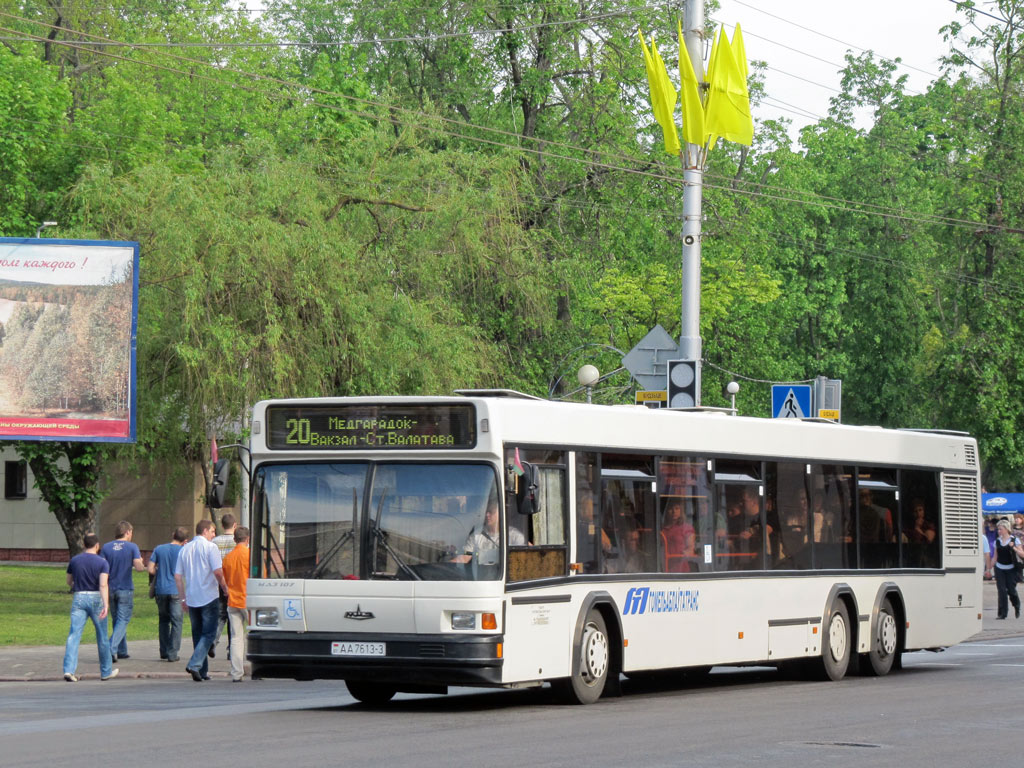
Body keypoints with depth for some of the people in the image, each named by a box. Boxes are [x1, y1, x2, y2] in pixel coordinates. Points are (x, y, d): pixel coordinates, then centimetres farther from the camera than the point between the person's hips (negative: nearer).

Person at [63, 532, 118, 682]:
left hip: (78, 598, 2)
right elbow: (103, 585, -17)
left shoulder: (74, 560, 5)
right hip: (96, 598, -2)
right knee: (102, 637, 12)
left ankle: (69, 669, -22)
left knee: (74, 635, -5)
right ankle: (106, 671, 23)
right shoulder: (102, 563, -5)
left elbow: (69, 581, 16)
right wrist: (106, 605, -25)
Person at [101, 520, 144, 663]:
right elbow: (138, 567, -15)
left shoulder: (106, 547, 2)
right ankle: (111, 650, -18)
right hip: (125, 589, -4)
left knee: (117, 620, 17)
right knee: (122, 621, -2)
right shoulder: (132, 547, -7)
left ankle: (122, 651, 23)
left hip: (110, 588, 4)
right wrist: (143, 566, 7)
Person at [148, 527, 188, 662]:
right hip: (176, 590, -3)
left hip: (160, 589, 3)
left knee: (163, 620, 17)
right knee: (176, 621, 1)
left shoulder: (159, 549, 5)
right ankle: (172, 653, -4)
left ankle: (164, 651, 19)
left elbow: (150, 569, 0)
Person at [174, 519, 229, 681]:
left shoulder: (185, 549, 11)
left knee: (197, 634, 14)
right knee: (208, 633, -2)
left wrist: (183, 597, 16)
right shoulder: (210, 547, -7)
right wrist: (225, 588, -1)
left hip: (191, 599, 6)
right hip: (209, 597, -6)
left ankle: (202, 671, 16)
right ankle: (195, 664, -20)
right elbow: (218, 572, -16)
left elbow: (177, 576, 10)